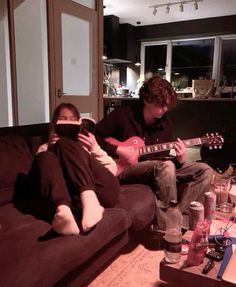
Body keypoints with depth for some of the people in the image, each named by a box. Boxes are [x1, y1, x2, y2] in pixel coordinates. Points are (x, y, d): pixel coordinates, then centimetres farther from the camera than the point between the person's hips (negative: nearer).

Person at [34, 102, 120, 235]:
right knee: (45, 157, -19)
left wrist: (94, 148, 1)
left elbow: (113, 169, 16)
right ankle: (64, 210, -45)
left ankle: (90, 201, -39)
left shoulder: (86, 143, 31)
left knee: (65, 144, -15)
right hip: (75, 196, 1)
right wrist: (50, 149, 0)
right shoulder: (45, 147, 33)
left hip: (102, 191, 0)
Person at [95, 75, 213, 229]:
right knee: (166, 167, -37)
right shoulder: (122, 115, -8)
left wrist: (180, 160, -10)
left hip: (158, 170, 6)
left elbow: (163, 156, 12)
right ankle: (167, 225, -24)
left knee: (205, 170, -7)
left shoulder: (165, 125, 7)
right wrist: (118, 151, -17)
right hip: (125, 169, -6)